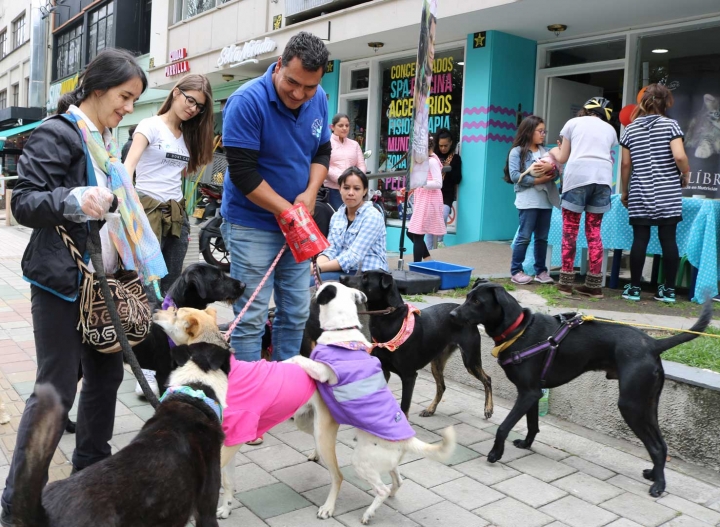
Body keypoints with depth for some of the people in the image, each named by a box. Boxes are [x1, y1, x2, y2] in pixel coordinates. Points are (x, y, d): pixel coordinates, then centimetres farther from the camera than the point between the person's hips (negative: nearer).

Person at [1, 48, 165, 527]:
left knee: (106, 374, 12)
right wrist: (73, 200, -33)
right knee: (57, 390, -4)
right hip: (62, 283, -8)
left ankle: (91, 472, 28)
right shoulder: (56, 135, -11)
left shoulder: (105, 142, 16)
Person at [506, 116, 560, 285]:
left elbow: (556, 174, 8)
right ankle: (516, 271, 3)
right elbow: (514, 175, -11)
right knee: (524, 236, -4)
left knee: (542, 238, 9)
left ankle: (541, 271, 17)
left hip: (546, 200, 5)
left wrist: (551, 168, -14)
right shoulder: (517, 151, 0)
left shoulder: (545, 151, 15)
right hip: (528, 200, -5)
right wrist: (536, 180, -14)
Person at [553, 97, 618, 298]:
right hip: (603, 178, 3)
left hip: (577, 176, -3)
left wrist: (554, 151, 38)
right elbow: (609, 158, 20)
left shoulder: (573, 122, 16)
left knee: (570, 231, 2)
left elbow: (562, 158, 17)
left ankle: (566, 282, 3)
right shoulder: (610, 129, 24)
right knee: (594, 232, 7)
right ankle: (594, 285, 7)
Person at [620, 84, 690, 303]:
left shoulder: (630, 129, 7)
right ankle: (669, 290, 8)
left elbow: (626, 164, 6)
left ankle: (634, 288, 5)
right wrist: (686, 175, 7)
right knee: (668, 239, 3)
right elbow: (679, 156, -13)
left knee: (640, 239, 2)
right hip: (668, 194, -1)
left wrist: (624, 191, 16)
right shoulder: (670, 124, -1)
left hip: (640, 195, 2)